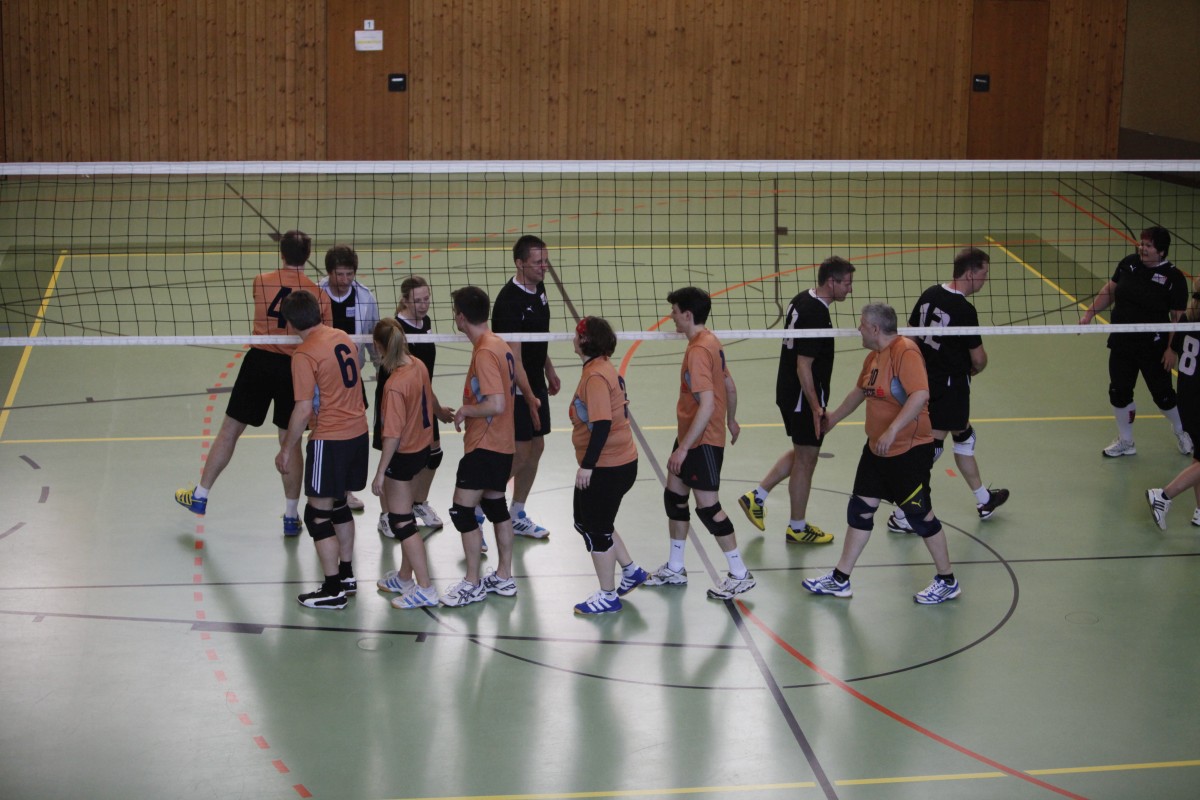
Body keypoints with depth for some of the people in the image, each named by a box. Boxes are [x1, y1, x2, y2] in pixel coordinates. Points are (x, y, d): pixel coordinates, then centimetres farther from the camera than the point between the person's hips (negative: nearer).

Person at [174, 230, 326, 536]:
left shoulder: (261, 282, -2)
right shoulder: (315, 293, -5)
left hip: (259, 360, 0)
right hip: (293, 367, 0)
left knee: (230, 430, 11)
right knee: (291, 441, 9)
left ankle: (200, 496, 21)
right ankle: (291, 516, 14)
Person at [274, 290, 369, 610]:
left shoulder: (304, 355, -17)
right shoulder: (344, 337, 5)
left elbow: (303, 409, -18)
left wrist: (286, 450, -9)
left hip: (330, 439, -8)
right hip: (358, 432, 8)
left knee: (318, 513, 2)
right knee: (338, 504, 23)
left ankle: (333, 590, 5)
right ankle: (346, 575, 31)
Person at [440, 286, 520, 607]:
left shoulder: (484, 352, -21)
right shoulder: (499, 345, 8)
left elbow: (496, 404, -28)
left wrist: (465, 411, -13)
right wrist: (467, 411, 14)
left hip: (484, 447, -10)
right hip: (502, 445, 10)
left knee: (463, 511, -4)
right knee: (496, 506, 18)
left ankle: (472, 584, 4)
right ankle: (504, 577, 25)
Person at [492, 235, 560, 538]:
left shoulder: (538, 289, 5)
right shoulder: (510, 300, -23)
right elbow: (513, 356, -26)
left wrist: (549, 370, 24)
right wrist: (528, 396, -29)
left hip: (536, 384, 9)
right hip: (515, 389, -9)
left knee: (536, 448, 13)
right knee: (519, 454, -7)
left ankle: (517, 517, 26)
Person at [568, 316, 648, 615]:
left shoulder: (596, 376, -22)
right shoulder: (602, 368, 9)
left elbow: (601, 424, -28)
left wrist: (587, 465, -25)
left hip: (606, 468, -10)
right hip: (620, 462, 10)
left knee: (597, 530, 4)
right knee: (586, 521, 22)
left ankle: (608, 596, 17)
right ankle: (631, 570, 31)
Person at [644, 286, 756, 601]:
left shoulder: (698, 351, -24)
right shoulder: (710, 342, 6)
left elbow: (707, 404, -30)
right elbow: (729, 386, 17)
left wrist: (684, 448, -29)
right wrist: (731, 420, 33)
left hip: (703, 441, -10)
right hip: (690, 436, 10)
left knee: (707, 506, -4)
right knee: (674, 495, 17)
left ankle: (740, 575, 6)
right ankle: (675, 569, 29)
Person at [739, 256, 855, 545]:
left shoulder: (802, 299, 5)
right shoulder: (816, 315, -25)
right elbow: (803, 366, -24)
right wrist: (815, 407, -22)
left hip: (788, 391, 9)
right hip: (804, 397, -9)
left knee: (801, 453, 23)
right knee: (806, 459, 5)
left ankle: (756, 496, 24)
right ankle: (798, 527, 18)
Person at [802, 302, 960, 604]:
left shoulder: (905, 351, -20)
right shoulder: (874, 356, 9)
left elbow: (920, 394, -33)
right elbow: (860, 391, 28)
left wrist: (892, 430, -38)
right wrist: (833, 418, 40)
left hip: (910, 449, -9)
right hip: (877, 448, 9)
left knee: (920, 514, 1)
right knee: (860, 509, 10)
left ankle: (947, 582, 17)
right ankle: (840, 579, 18)